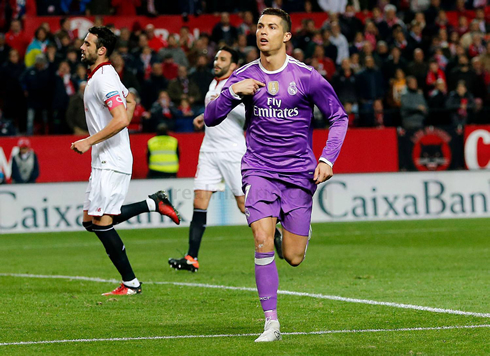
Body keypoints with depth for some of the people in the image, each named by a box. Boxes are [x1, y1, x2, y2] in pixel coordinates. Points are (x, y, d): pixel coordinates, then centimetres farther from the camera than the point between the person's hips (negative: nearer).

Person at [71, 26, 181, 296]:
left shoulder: (104, 79, -16)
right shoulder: (100, 76, 15)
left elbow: (121, 120, -26)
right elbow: (130, 99, 33)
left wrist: (89, 141, -23)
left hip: (111, 162, -10)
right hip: (103, 161, 10)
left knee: (102, 223, -8)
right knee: (90, 220, 10)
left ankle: (130, 283, -1)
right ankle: (153, 204, 14)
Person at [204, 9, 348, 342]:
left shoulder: (307, 77, -6)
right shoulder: (244, 77, 1)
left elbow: (339, 117, 3)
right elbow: (211, 117, 1)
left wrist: (327, 159, -8)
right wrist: (232, 92, -17)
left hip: (299, 173, -1)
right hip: (259, 170, 1)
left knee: (293, 257, -1)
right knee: (263, 240, -20)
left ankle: (296, 235, 38)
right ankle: (271, 323, -12)